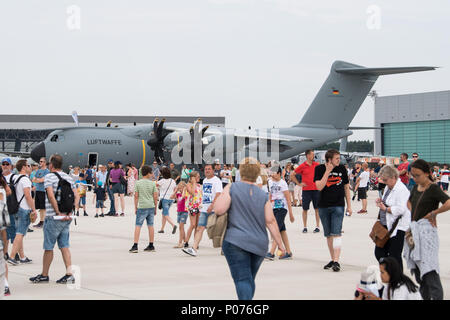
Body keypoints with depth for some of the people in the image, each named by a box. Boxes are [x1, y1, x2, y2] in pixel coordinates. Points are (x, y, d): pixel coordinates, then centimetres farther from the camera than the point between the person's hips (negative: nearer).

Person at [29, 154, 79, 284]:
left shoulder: (49, 177, -9)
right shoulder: (68, 177, 10)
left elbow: (51, 196, -21)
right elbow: (77, 196, 7)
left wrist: (58, 212, -17)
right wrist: (72, 211, 3)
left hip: (53, 217, -6)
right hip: (67, 217, 6)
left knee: (48, 247, 4)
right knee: (64, 246, 8)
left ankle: (44, 275, 14)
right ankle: (69, 274, 2)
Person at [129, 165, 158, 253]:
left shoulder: (138, 183, -3)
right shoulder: (152, 183, 2)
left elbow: (136, 196, -3)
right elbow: (155, 197, 2)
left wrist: (135, 207, 6)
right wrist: (155, 207, 13)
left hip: (142, 207, -3)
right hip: (151, 206, 3)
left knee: (138, 226, -2)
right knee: (150, 226, 10)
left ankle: (135, 246, -8)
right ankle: (151, 246, 15)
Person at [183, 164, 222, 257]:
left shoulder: (216, 180, -7)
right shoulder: (204, 180, 18)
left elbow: (218, 194, -18)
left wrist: (212, 206, -28)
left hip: (213, 210, -7)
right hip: (204, 209, 7)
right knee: (199, 228, -4)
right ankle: (194, 249, -11)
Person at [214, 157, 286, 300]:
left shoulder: (232, 188, -2)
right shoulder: (263, 195, 7)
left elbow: (219, 210, -13)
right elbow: (271, 221, 1)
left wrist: (221, 196, 8)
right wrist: (280, 244, 5)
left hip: (236, 242, -4)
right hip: (259, 245, 4)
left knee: (242, 279, -10)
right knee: (250, 279, 19)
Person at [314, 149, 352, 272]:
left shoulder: (342, 169, 3)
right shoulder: (320, 169, -2)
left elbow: (346, 187, 11)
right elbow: (319, 187, -14)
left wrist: (349, 205, 9)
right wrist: (328, 171, -16)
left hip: (338, 206, -1)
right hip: (323, 206, 1)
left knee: (336, 233, -11)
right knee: (328, 234, 8)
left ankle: (336, 262, -14)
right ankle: (332, 259, 19)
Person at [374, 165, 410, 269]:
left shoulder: (401, 190, -16)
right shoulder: (388, 188, 14)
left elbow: (400, 209, -25)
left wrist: (385, 208, -17)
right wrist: (381, 201, 8)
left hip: (397, 228, -10)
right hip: (386, 226, 10)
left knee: (394, 256, -6)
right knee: (379, 253, 11)